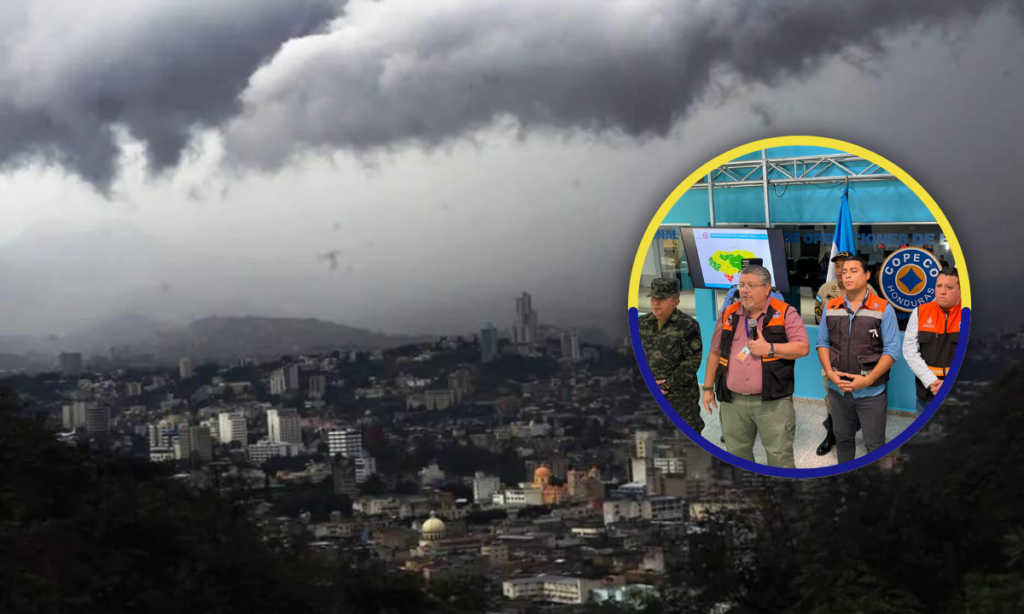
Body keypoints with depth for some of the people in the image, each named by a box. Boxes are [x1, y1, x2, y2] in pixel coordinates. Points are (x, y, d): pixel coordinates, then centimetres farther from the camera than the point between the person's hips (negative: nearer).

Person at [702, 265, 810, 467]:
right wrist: (708, 388, 15)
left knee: (780, 457, -3)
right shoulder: (729, 315, 9)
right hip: (733, 402, 4)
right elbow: (715, 352, 16)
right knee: (737, 456, 13)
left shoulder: (784, 313, -2)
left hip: (773, 402, -4)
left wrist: (770, 348, -17)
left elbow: (803, 347, -8)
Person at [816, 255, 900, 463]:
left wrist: (868, 379, -18)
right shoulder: (831, 308, 5)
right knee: (843, 439, 17)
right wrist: (829, 372, -8)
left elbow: (891, 350, -10)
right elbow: (823, 343, 9)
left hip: (871, 391, -4)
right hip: (838, 389, 4)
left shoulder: (883, 309, -8)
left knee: (875, 445, 4)